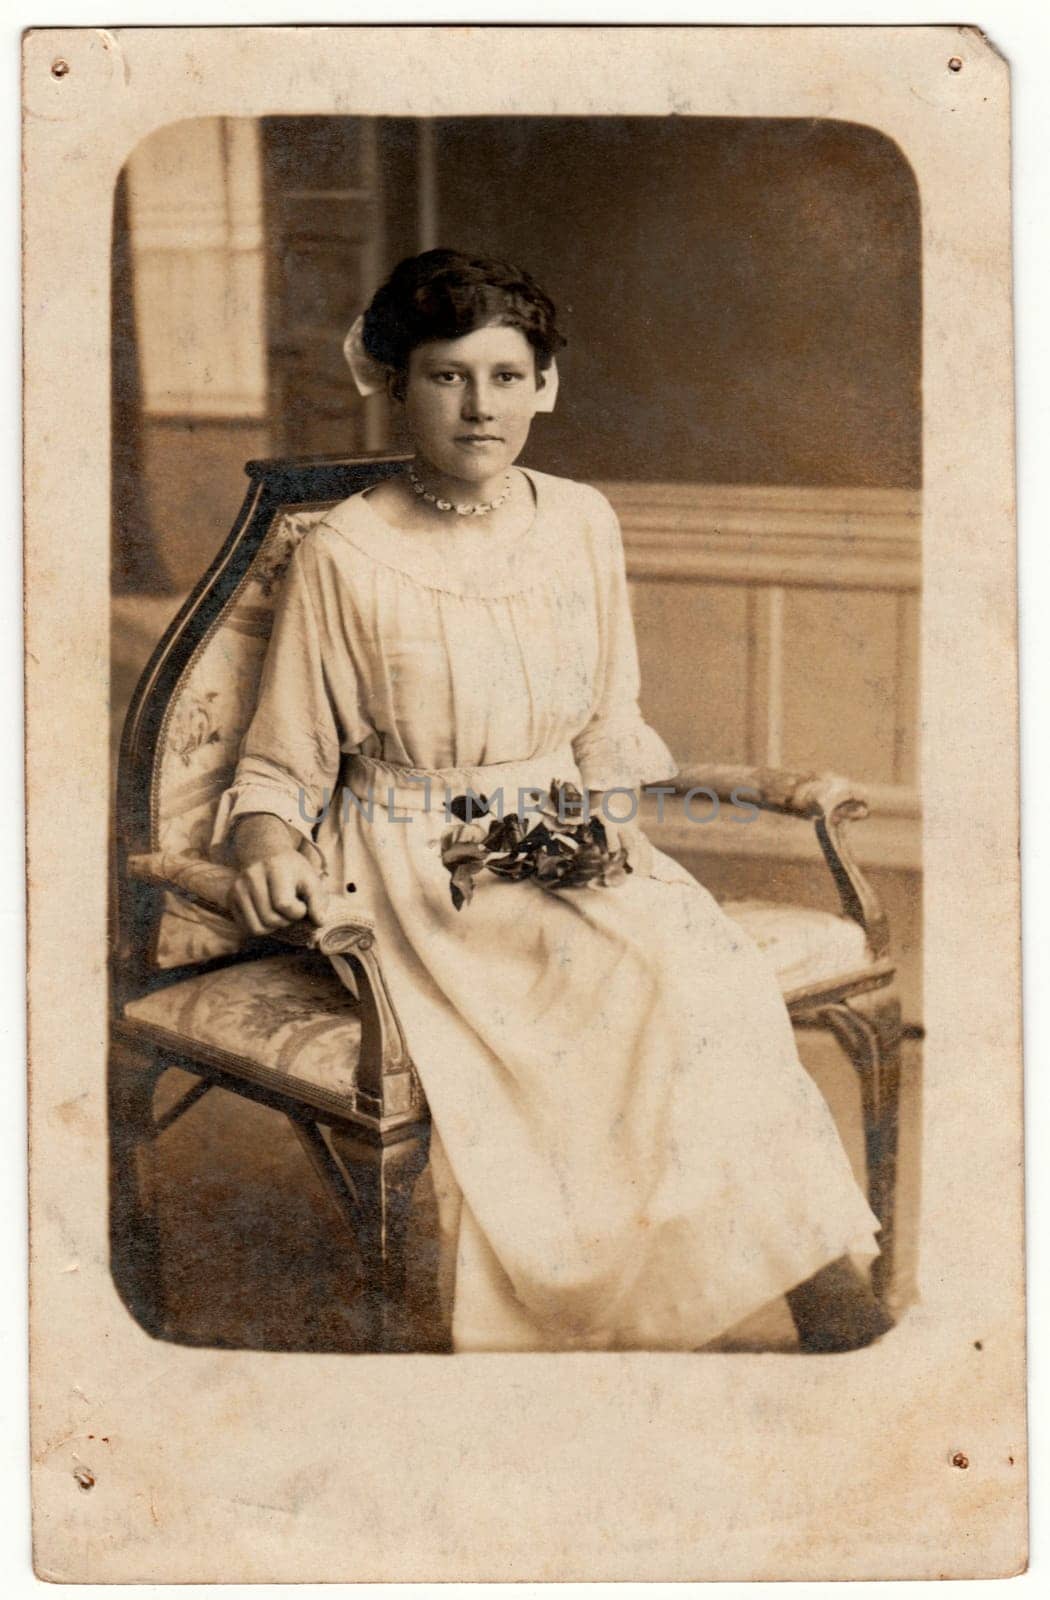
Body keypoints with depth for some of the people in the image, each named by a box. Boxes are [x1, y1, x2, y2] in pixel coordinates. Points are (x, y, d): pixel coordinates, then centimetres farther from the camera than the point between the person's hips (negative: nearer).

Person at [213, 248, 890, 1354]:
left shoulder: (581, 524, 7)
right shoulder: (343, 556, -6)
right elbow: (284, 768, 1)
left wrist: (610, 818, -2)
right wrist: (267, 849, -20)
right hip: (413, 871, -4)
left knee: (702, 965, -26)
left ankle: (829, 1290, -18)